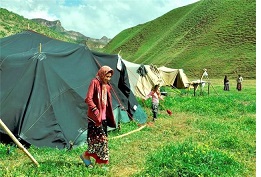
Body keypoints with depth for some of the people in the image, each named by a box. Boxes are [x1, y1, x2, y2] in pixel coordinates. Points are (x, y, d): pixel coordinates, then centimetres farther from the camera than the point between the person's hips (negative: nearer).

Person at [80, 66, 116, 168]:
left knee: (102, 139, 8)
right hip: (95, 117, -8)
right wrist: (95, 110, -22)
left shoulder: (106, 86, 15)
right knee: (101, 138, -10)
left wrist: (111, 119, 18)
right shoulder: (95, 83, -9)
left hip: (103, 117, 8)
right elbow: (88, 99, -16)